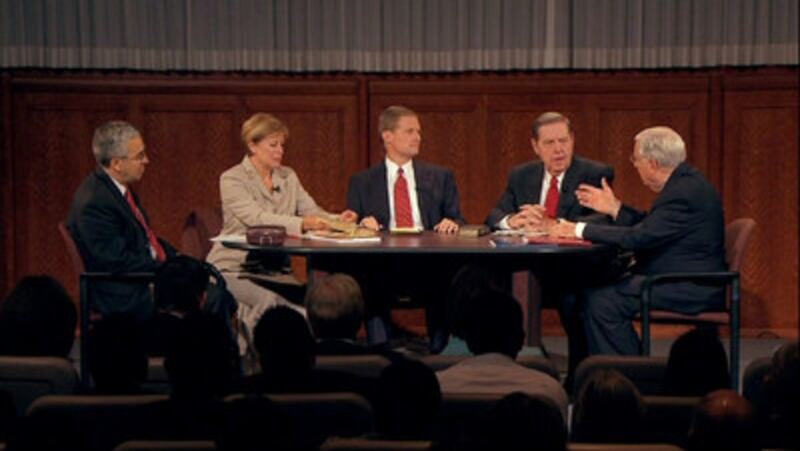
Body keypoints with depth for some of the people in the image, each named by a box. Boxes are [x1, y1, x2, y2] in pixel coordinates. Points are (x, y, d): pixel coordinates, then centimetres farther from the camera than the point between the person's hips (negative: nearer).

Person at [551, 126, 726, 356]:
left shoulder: (685, 192, -20)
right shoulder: (685, 183, 12)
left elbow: (639, 237, -24)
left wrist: (580, 230, -16)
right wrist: (614, 208, 14)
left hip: (691, 289, -11)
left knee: (602, 300, -21)